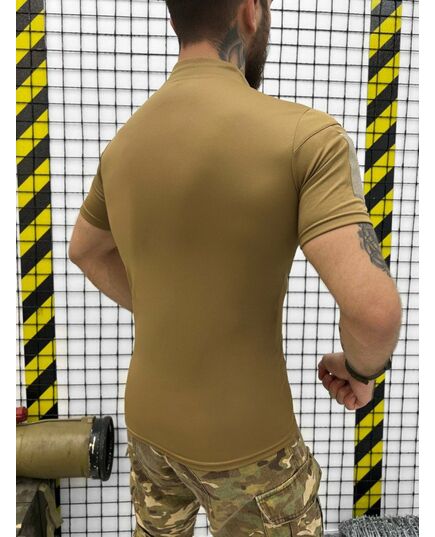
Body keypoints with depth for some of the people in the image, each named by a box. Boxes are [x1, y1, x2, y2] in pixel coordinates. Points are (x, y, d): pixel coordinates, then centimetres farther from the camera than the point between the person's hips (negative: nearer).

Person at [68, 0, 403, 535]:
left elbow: (84, 250, 13)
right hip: (243, 440, -5)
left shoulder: (124, 143, -4)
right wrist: (361, 366, -9)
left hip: (149, 415, 6)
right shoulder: (306, 136, -24)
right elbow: (373, 309, -32)